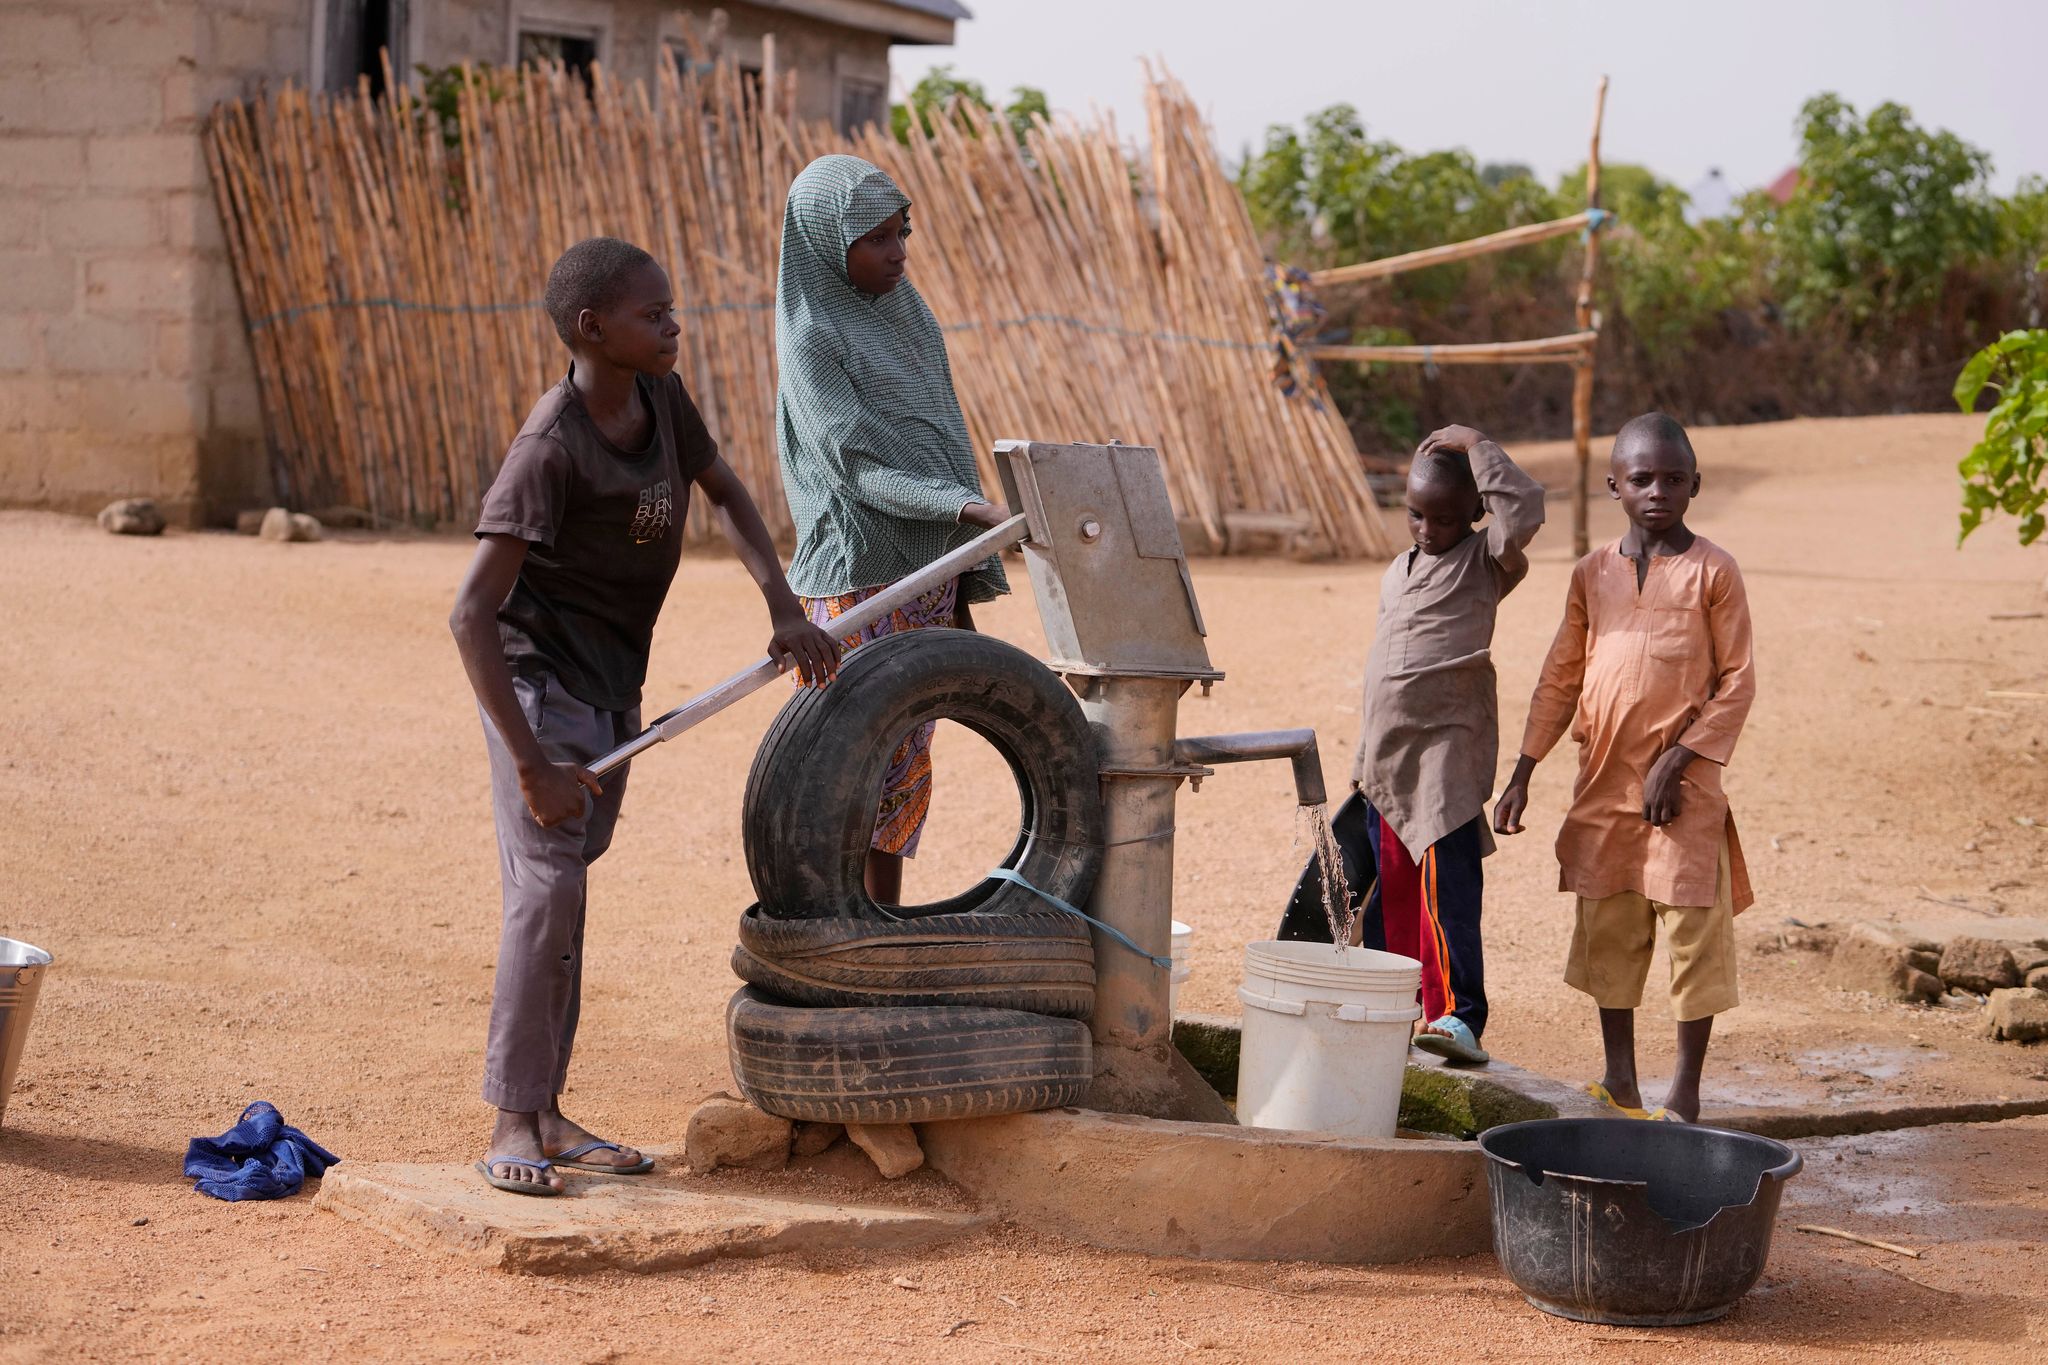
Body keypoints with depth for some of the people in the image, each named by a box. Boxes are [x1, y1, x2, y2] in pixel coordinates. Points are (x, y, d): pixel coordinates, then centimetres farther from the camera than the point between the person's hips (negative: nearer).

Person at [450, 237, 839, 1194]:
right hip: (539, 679, -8)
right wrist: (531, 762, -30)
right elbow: (472, 612, -28)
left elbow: (724, 491, 17)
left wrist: (785, 610, 4)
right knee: (546, 888, -15)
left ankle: (547, 1113, 16)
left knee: (566, 889, 10)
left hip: (613, 683, 8)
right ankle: (512, 1125, -8)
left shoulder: (658, 398, -3)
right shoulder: (551, 448, -25)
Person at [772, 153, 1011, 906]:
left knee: (906, 772, 10)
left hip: (927, 576, 7)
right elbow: (858, 464, -18)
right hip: (858, 583, -7)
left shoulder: (906, 315, 12)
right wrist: (972, 509, -31)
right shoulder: (810, 338, -10)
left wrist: (967, 589, 13)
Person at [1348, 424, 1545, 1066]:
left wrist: (1475, 445, -15)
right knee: (1392, 885, 12)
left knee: (1447, 877, -16)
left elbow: (1524, 507, -24)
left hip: (1450, 743, -7)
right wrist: (1367, 755, 27)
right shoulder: (1398, 572, 19)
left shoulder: (1485, 561, -2)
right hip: (1390, 753, 7)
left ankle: (1459, 1016, -19)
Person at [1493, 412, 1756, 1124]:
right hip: (1604, 780, 4)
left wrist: (1679, 758, -13)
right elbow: (1561, 678, 13)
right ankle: (1619, 1079, 22)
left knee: (1693, 931, -1)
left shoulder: (1712, 571, -4)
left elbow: (1737, 679, -5)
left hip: (1682, 782, -4)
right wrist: (1522, 773, 9)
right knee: (1606, 931, 10)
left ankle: (1685, 1089, 9)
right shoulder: (1593, 574, 8)